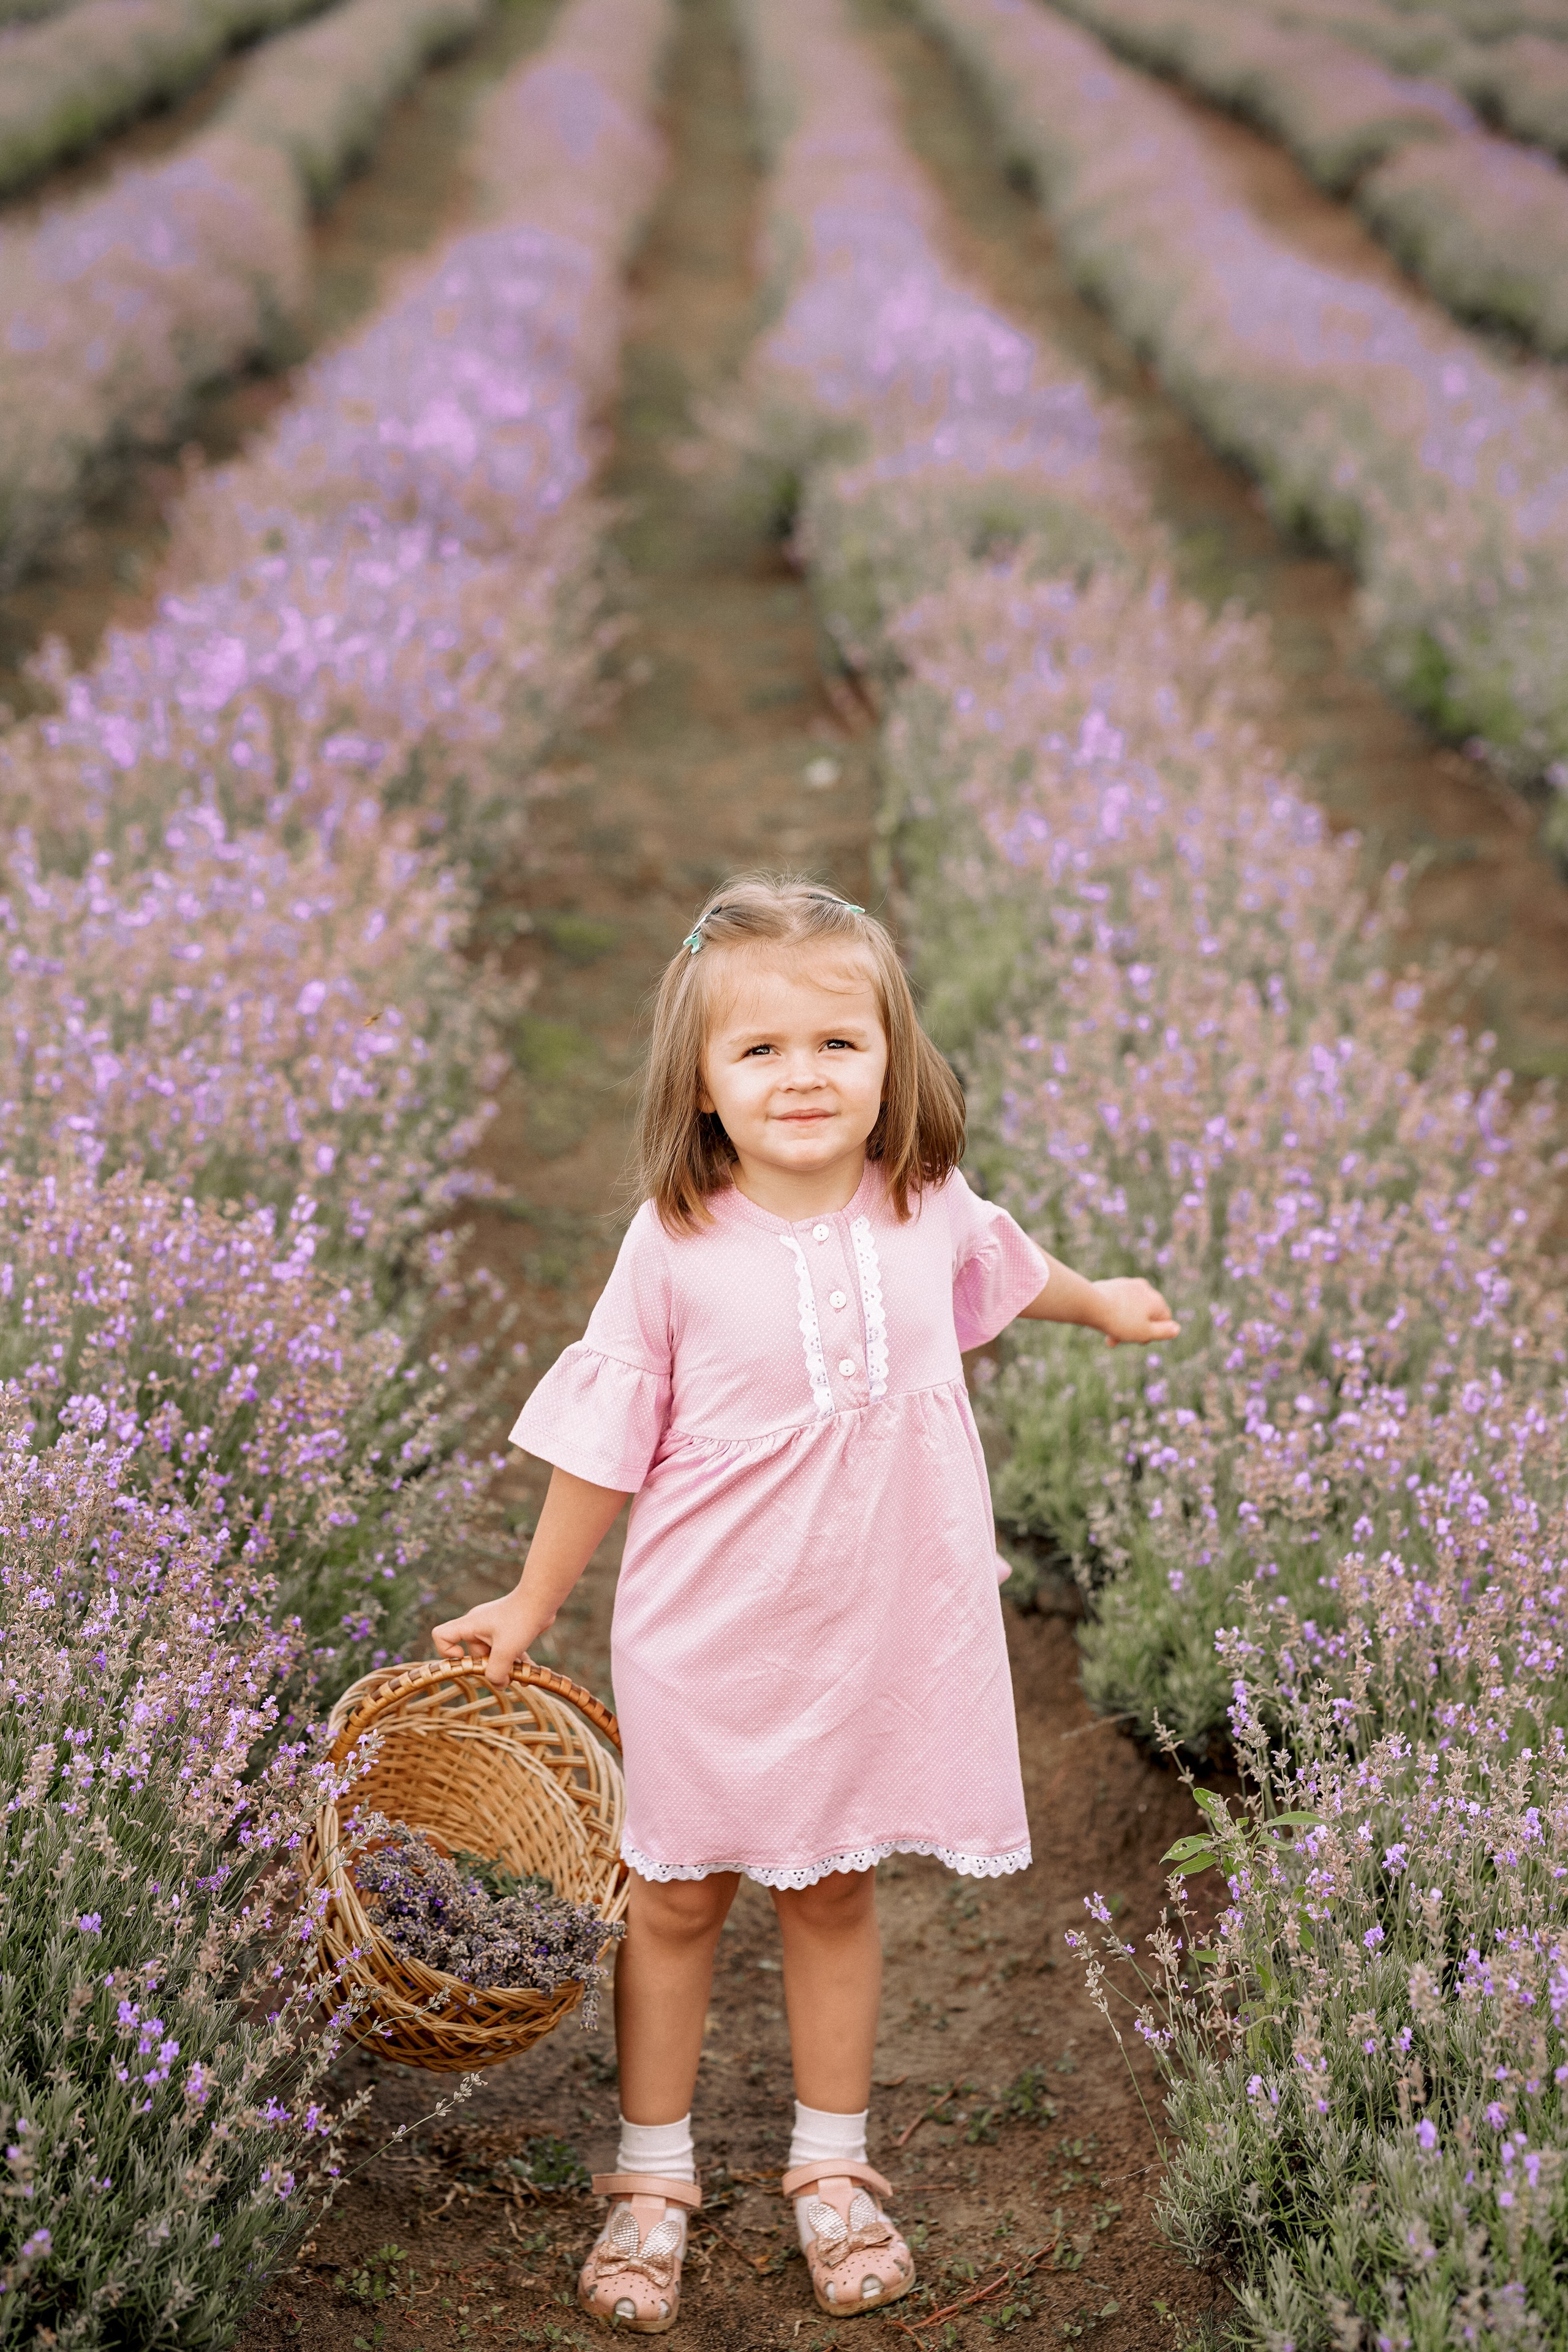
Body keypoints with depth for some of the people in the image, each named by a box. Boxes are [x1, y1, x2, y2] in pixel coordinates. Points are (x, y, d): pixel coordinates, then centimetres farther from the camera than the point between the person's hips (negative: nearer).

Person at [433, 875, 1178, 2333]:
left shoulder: (929, 1211, -6)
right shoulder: (675, 1245, -16)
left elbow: (1011, 1269, 20)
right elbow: (605, 1446, -4)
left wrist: (1105, 1304, 38)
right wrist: (531, 1605, 2)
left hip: (880, 1631, 2)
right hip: (707, 1642, -2)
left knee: (835, 1892, 16)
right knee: (677, 1898, 11)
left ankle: (832, 2169, 33)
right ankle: (652, 2178, 28)